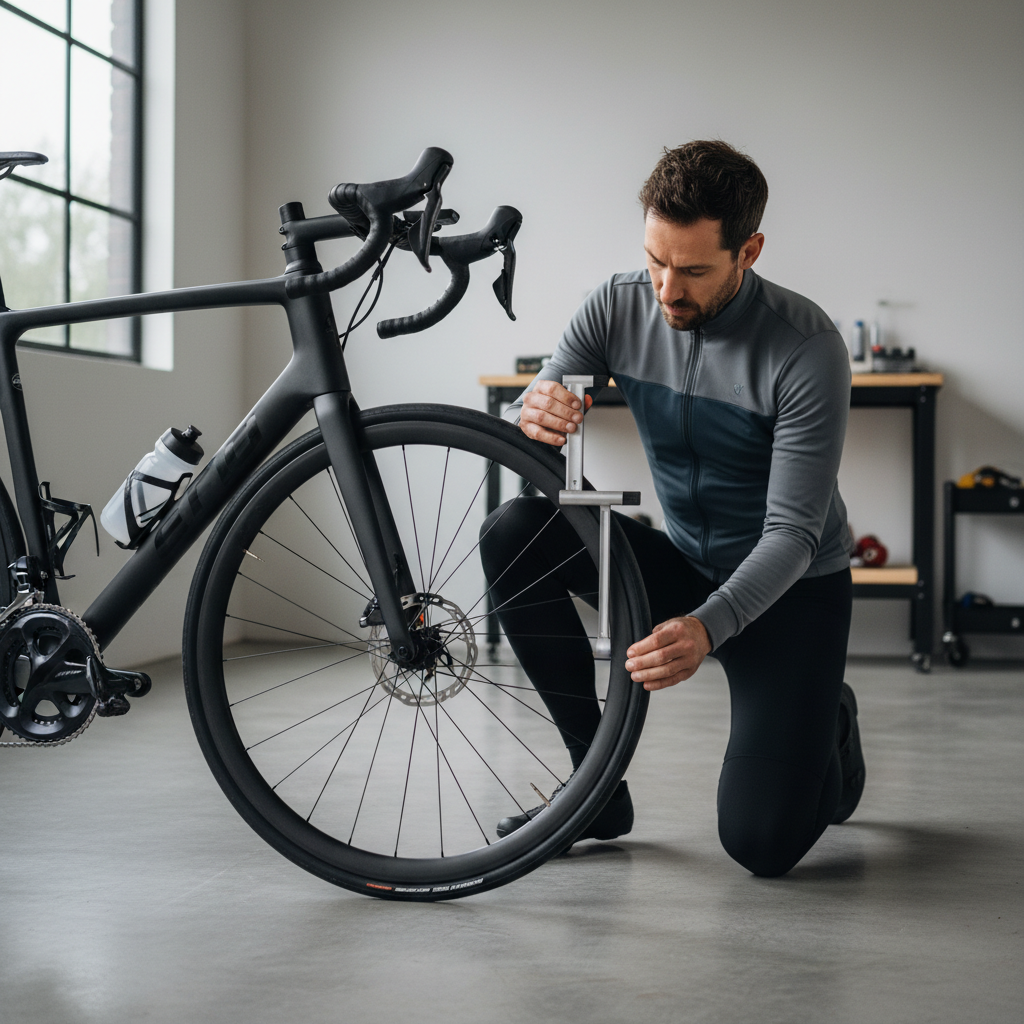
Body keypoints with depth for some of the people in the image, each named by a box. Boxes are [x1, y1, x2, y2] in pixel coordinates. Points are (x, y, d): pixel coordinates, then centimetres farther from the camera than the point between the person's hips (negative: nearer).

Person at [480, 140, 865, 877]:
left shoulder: (806, 347, -24)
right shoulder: (619, 307, -10)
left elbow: (793, 532, -25)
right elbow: (527, 439, -10)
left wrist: (706, 628, -42)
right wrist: (532, 417, -37)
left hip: (790, 590, -4)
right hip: (682, 567, 5)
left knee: (762, 841, -20)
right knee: (515, 534, -22)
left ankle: (828, 732, 19)